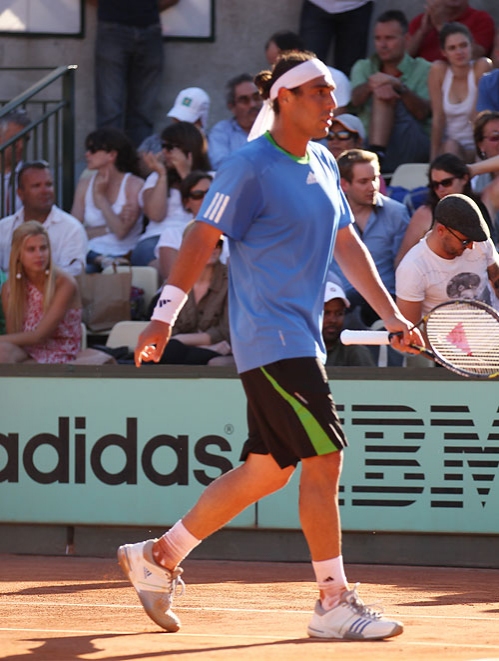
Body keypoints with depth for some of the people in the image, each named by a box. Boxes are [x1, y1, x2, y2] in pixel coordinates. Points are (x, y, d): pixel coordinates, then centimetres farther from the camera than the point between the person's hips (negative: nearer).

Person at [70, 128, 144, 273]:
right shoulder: (85, 184, 13)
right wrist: (109, 228, -8)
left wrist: (100, 196, -5)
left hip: (124, 257, -3)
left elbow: (121, 231, -12)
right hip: (92, 255, 3)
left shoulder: (134, 184, 0)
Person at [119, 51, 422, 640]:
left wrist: (390, 314, 13)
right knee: (324, 457, -12)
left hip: (299, 341, 9)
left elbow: (348, 245, 19)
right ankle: (334, 603, -6)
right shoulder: (250, 167, -11)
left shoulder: (323, 165, 14)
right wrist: (164, 317, -16)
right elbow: (202, 240, -12)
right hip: (268, 341, -9)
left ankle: (158, 557, 23)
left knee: (267, 471, 12)